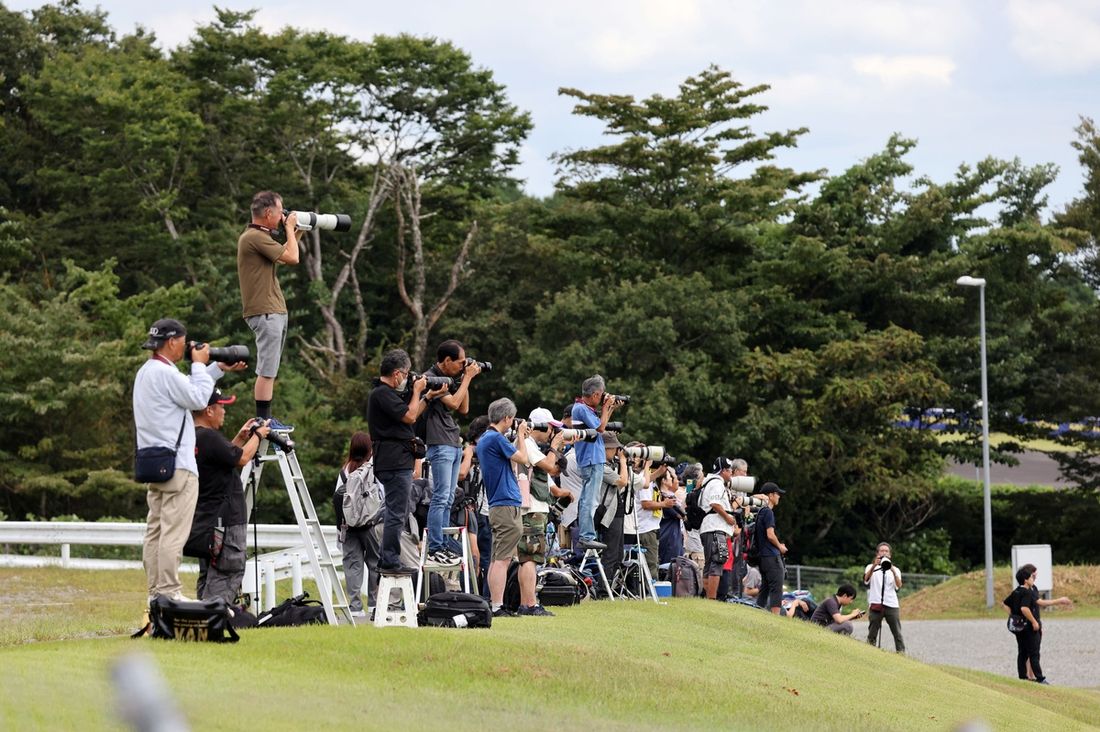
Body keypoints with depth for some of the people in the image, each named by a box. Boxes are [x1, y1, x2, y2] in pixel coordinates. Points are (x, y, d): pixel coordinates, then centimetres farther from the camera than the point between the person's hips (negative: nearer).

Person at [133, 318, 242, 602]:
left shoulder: (146, 371, 17)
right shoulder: (165, 373, -15)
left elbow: (187, 388, 27)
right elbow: (198, 398, -12)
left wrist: (218, 368, 27)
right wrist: (200, 364, 0)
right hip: (177, 466, -10)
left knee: (155, 530, 8)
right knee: (173, 532, -9)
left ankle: (156, 591, 9)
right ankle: (169, 592, -11)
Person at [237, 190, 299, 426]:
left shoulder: (260, 236, 17)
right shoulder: (255, 237, -16)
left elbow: (283, 256, 28)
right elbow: (292, 258, -16)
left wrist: (295, 232, 25)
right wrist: (290, 228, -3)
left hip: (274, 312, 11)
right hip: (265, 312, -11)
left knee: (269, 370, 14)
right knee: (267, 371, -10)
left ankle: (266, 419, 19)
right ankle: (263, 422, -9)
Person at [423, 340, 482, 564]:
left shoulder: (450, 379, 17)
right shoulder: (430, 378, -10)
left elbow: (464, 409, 19)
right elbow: (453, 403, -17)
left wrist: (465, 381, 12)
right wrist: (467, 377, -7)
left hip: (454, 444, 9)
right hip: (440, 444, -9)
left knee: (448, 499, 9)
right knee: (441, 497, -12)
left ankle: (442, 545, 12)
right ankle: (434, 549, -13)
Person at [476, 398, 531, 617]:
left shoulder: (484, 440, 16)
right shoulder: (496, 438, -14)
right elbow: (522, 459, -10)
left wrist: (520, 438, 21)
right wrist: (521, 436, 4)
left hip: (496, 506, 10)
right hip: (507, 506, -10)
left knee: (497, 559, 11)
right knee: (502, 559, -10)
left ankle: (494, 604, 13)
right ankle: (497, 606, -12)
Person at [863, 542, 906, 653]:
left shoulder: (895, 570, 15)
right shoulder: (871, 567, 11)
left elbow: (899, 585, -4)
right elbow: (866, 579, -12)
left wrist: (893, 571, -21)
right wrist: (874, 566, -28)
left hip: (892, 605, 1)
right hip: (875, 605, -1)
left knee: (897, 633, -3)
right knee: (872, 633, -4)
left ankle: (901, 652, -2)